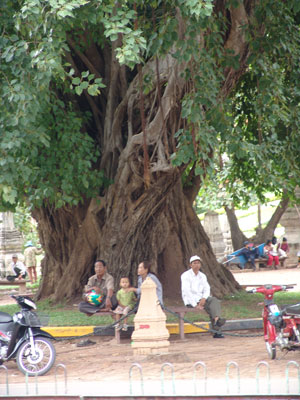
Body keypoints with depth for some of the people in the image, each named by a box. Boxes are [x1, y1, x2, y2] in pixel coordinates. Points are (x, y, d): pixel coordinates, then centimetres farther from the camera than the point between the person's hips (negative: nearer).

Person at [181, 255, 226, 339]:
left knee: (215, 301, -23)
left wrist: (204, 298, -18)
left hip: (201, 298, 6)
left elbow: (207, 289, 5)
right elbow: (186, 291, -15)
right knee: (210, 307, -27)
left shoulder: (202, 276, 15)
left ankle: (216, 319, -44)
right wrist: (195, 305, -24)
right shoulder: (186, 275, -6)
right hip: (190, 300, -6)